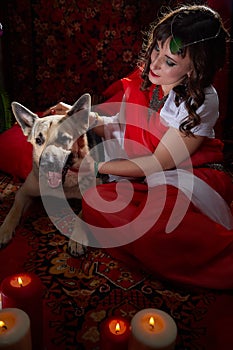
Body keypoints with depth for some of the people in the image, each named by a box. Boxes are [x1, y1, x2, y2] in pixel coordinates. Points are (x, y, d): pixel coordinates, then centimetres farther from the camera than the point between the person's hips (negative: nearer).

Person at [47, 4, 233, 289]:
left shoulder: (202, 101, -17)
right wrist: (89, 119, -10)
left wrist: (98, 166, -14)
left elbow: (160, 163, -16)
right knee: (96, 199, -25)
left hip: (186, 178, -4)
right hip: (139, 166, 5)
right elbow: (121, 124, 11)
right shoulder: (144, 76, 0)